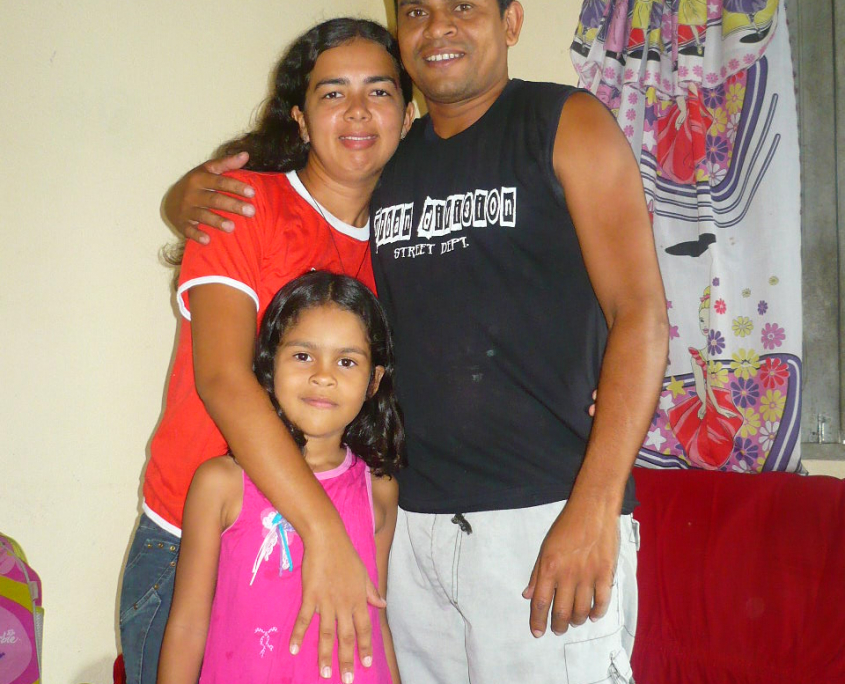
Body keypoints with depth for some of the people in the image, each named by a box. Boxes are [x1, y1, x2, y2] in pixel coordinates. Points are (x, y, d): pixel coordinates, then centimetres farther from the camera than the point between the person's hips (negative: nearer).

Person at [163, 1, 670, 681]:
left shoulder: (566, 123, 1)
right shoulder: (383, 165, 15)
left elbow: (641, 315, -7)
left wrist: (594, 508, -17)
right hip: (414, 523, 5)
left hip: (546, 518, -4)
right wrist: (189, 197, 3)